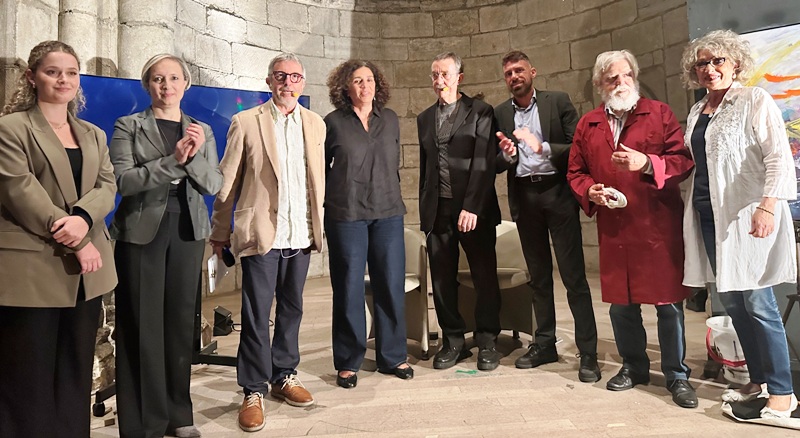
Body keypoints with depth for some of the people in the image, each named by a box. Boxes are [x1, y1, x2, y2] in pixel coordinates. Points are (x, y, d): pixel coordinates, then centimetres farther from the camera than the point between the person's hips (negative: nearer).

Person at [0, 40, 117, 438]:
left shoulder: (93, 135, 17)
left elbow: (107, 185, 5)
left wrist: (83, 217, -16)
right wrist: (75, 241, -17)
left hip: (85, 270, 5)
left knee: (75, 376, 13)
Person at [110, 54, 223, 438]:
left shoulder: (202, 130, 11)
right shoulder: (128, 126, 2)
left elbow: (214, 185, 3)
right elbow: (124, 181, -11)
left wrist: (194, 156, -15)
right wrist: (173, 160, -20)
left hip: (187, 232, 3)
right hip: (142, 231, -3)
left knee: (181, 321, 8)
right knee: (142, 326, 1)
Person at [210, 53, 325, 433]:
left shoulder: (316, 124, 9)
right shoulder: (245, 122, -1)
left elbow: (320, 181, 12)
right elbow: (227, 183, 0)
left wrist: (318, 225, 11)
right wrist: (219, 232, 2)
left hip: (301, 235, 4)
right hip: (260, 234, -4)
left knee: (291, 309, 14)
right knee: (256, 314, 2)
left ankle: (284, 376, 31)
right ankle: (254, 390, 16)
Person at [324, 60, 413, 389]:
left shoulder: (390, 120, 11)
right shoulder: (333, 123, 1)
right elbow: (320, 168, 6)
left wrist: (392, 197, 13)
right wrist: (331, 202, 5)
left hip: (388, 214, 3)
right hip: (346, 216, -3)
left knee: (392, 285, 6)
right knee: (348, 288, 4)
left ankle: (392, 356, 21)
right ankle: (348, 362, 18)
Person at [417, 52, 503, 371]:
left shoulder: (480, 112, 0)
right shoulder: (425, 118, 16)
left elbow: (484, 163, -8)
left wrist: (472, 207, -17)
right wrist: (425, 211, 11)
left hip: (474, 210, -4)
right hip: (438, 210, 4)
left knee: (485, 277, 3)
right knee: (442, 279, 6)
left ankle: (486, 342, 18)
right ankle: (453, 341, 20)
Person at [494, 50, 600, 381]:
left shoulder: (558, 102, 3)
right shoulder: (500, 113, 11)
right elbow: (496, 164, 9)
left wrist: (544, 148, -18)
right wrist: (506, 154, -12)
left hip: (557, 194, -3)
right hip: (524, 198, 3)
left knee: (573, 275, -4)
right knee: (538, 276, 12)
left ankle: (588, 353, 4)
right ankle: (544, 344, 23)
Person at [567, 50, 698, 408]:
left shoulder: (659, 113, 3)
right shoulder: (588, 124, 10)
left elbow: (683, 161, -3)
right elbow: (576, 173, 13)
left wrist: (647, 163, -19)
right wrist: (590, 191, -7)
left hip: (659, 226, -2)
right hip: (613, 230, 3)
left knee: (668, 303, 3)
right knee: (620, 303, 11)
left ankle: (676, 375, 21)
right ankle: (633, 366, 32)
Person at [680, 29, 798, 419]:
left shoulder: (755, 100, -3)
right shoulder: (697, 112, 15)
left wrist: (768, 206, -21)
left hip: (746, 216, -6)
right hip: (709, 216, 6)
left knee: (758, 303, -5)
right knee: (732, 302, 10)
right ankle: (758, 380, 23)